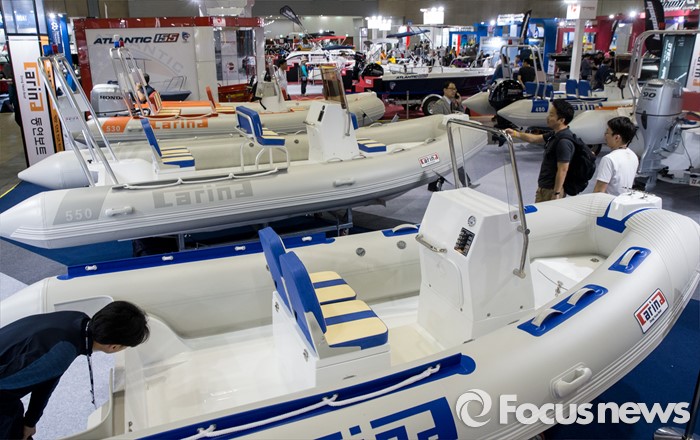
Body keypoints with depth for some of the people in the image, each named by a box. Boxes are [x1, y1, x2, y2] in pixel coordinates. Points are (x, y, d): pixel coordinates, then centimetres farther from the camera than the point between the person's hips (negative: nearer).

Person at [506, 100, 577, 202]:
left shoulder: (564, 141, -24)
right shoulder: (555, 134, 6)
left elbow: (563, 170, -24)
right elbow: (535, 138, 21)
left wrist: (556, 193, -22)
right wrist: (515, 133, 13)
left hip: (552, 189, -10)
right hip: (543, 187, 10)